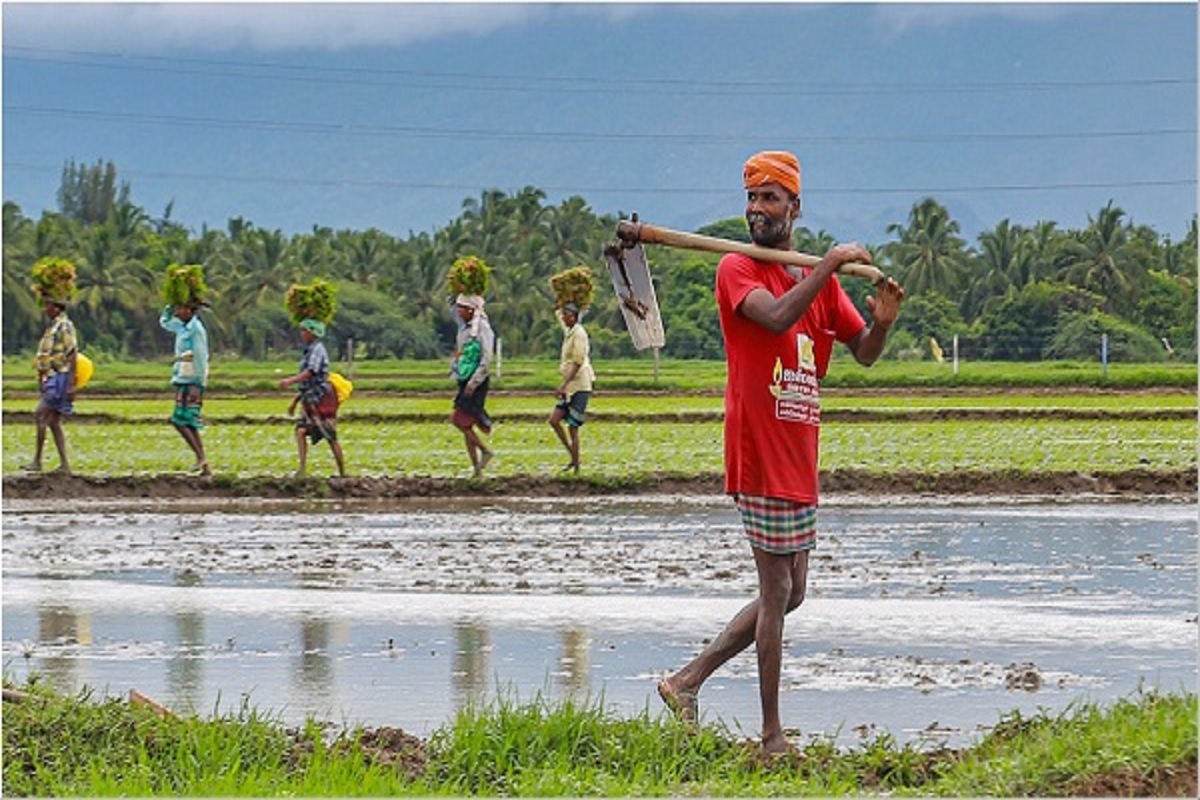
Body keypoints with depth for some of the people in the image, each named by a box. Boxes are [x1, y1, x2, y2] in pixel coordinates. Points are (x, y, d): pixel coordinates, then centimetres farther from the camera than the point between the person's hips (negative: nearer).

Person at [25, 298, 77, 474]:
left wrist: (71, 385, -22)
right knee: (54, 422, 6)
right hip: (51, 380, 10)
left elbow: (72, 356, -17)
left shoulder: (65, 327, -12)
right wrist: (42, 381, 23)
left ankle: (37, 461, -11)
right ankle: (64, 464, 4)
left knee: (40, 416, -13)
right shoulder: (53, 327, 18)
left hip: (60, 379, -10)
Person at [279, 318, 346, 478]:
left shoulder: (318, 350, -10)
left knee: (330, 437, -4)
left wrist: (291, 381, -37)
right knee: (301, 430, -8)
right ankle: (303, 467, -15)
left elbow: (311, 373, -26)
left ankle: (343, 473, 1)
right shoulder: (308, 351, 18)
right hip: (311, 401, 9)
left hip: (323, 399, -9)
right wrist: (295, 402, 25)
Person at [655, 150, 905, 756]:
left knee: (789, 592, 13)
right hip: (759, 455, -8)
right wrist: (830, 265, -20)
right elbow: (777, 316, -26)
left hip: (799, 459, 8)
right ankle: (772, 735, 2)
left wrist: (882, 321, -6)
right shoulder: (737, 270, -6)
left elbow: (863, 352, 16)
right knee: (778, 592, -5)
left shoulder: (819, 280, 15)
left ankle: (688, 681, 21)